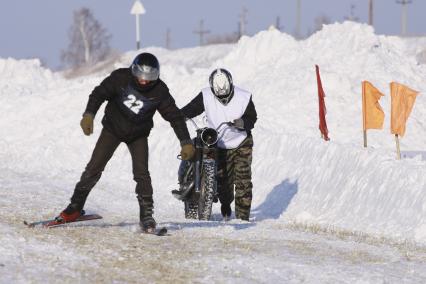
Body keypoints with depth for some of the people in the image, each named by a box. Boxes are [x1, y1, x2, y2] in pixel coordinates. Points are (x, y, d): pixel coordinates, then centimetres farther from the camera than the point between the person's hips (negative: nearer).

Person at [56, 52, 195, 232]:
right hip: (113, 129, 0)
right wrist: (89, 115, -31)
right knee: (94, 168, -5)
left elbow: (175, 116, -13)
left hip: (138, 135, 0)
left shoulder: (159, 91, -19)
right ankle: (75, 207, 7)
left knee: (141, 173, -14)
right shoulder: (121, 78, -22)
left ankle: (147, 215, -4)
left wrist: (186, 142, -18)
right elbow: (99, 94, -15)